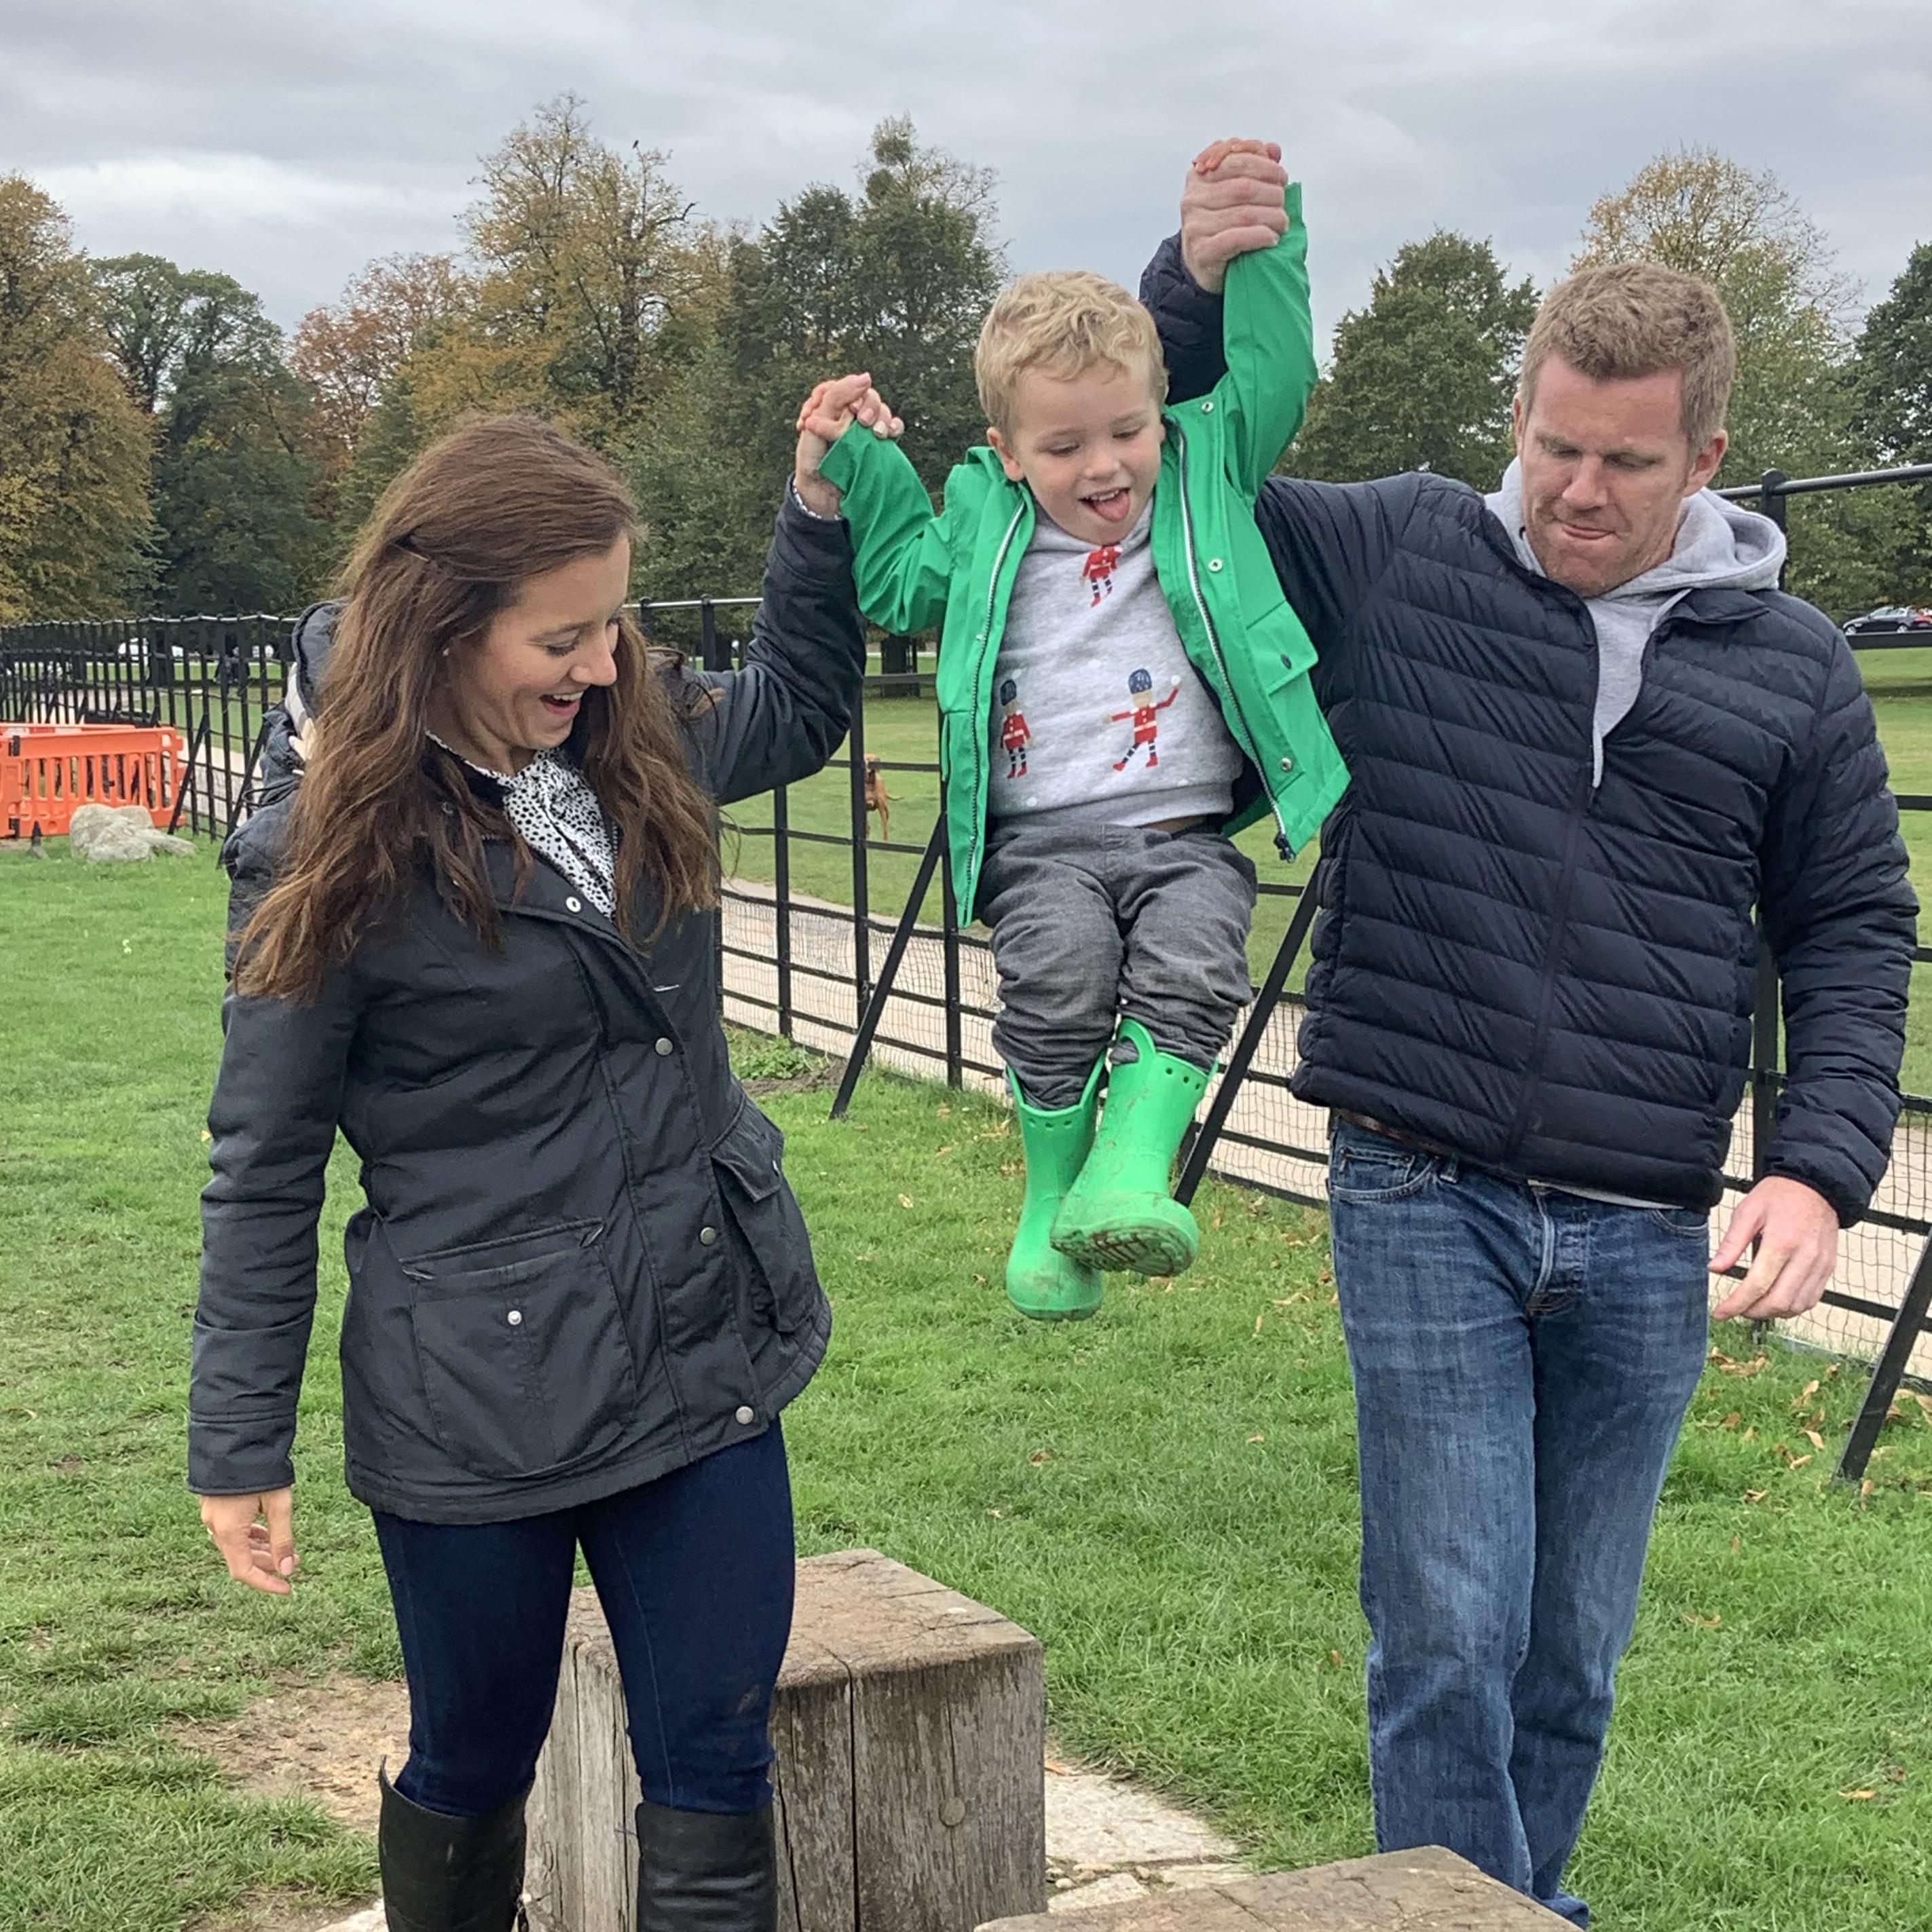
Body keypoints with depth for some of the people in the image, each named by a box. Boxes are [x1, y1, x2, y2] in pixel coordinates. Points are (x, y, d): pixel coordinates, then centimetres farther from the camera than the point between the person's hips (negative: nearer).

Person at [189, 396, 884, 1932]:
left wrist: (827, 513, 9)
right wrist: (241, 1447, -5)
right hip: (480, 1399, -4)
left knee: (717, 1778, 8)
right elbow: (265, 1169, -7)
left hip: (707, 1353, 5)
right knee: (475, 1774, 16)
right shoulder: (337, 856, -13)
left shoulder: (643, 743, 2)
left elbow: (799, 710, 25)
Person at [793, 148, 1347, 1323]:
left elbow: (1275, 375, 11)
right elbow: (898, 585, 26)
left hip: (1188, 832, 1)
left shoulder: (1207, 471, 12)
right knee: (1061, 972, -27)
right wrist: (844, 476, 15)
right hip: (1042, 838, -1)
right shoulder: (984, 522, 14)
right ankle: (1053, 1199, -11)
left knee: (1191, 967, -29)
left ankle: (1131, 1173, -31)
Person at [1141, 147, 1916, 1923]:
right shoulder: (1391, 560, 0)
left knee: (1575, 1652, 13)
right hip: (1425, 1196, -2)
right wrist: (1193, 288, -10)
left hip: (1648, 1238, 2)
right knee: (1449, 1629, -5)